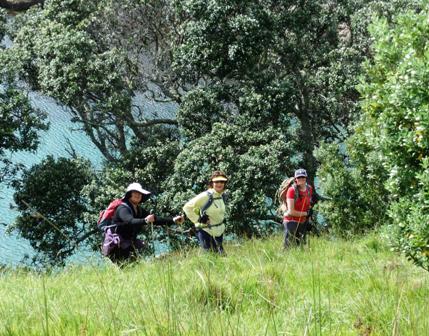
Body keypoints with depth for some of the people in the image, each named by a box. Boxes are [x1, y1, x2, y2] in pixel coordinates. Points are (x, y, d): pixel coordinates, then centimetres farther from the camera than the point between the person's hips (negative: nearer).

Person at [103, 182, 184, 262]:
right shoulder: (123, 209, -15)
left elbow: (156, 219, 5)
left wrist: (173, 220, -7)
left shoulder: (139, 211, 10)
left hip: (128, 245, 8)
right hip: (116, 246, -8)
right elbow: (130, 221, -35)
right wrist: (145, 221, -54)